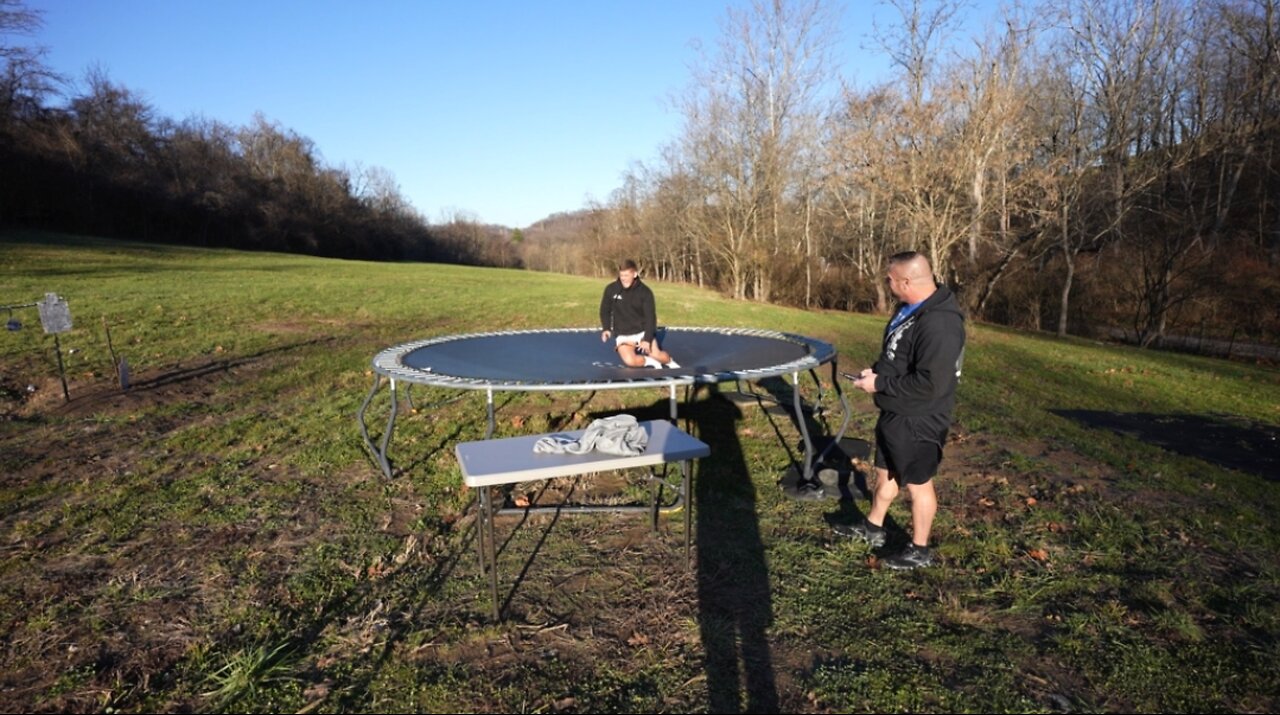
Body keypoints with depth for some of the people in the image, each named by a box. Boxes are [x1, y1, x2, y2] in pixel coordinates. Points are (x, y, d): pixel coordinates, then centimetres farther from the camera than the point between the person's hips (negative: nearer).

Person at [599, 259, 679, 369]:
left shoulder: (645, 292, -9)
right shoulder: (611, 289, -6)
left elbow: (650, 317, -10)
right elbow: (605, 311, 8)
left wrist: (647, 339, -22)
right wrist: (606, 328, -8)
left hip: (642, 331, 0)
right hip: (622, 335, 0)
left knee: (657, 355, -19)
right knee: (630, 361, -27)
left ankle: (668, 361, 17)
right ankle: (650, 361, 4)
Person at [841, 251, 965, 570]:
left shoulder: (938, 324, -29)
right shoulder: (912, 308, 4)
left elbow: (928, 384, -31)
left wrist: (879, 384, -22)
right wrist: (877, 371, 1)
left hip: (917, 422, -10)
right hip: (895, 414, 10)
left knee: (918, 483, 8)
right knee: (885, 472, 23)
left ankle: (919, 550, 28)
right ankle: (872, 528, 42)